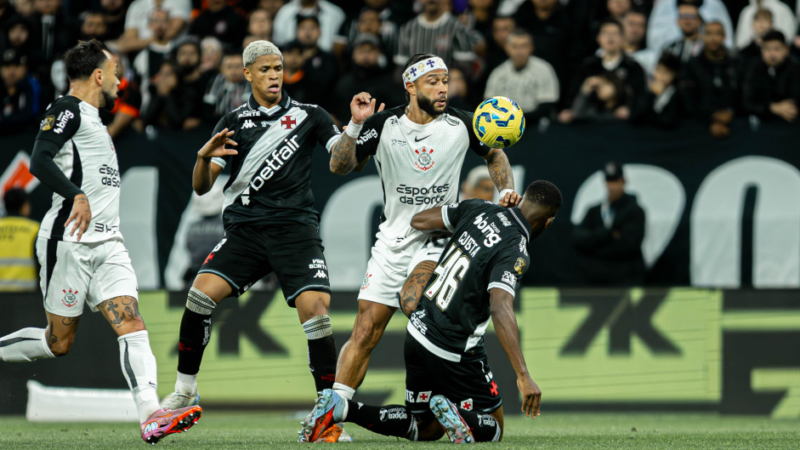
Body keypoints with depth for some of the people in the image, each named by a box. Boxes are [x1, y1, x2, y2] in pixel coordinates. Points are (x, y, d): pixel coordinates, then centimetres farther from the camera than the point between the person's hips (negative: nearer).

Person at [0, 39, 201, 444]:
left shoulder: (93, 119, 22)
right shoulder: (67, 110, -6)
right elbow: (40, 161, -22)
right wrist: (77, 196, -31)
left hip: (107, 243, 8)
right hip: (69, 242, -8)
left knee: (131, 323, -11)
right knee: (59, 342, -2)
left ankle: (151, 415, -25)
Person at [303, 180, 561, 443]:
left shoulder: (479, 210, 1)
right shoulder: (514, 253, -19)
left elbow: (419, 220, 12)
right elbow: (500, 308, -33)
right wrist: (523, 375, -37)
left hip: (417, 333, 7)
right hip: (453, 350, -7)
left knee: (426, 430, 21)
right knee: (492, 430, 11)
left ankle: (342, 407, 1)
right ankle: (452, 412, -23)